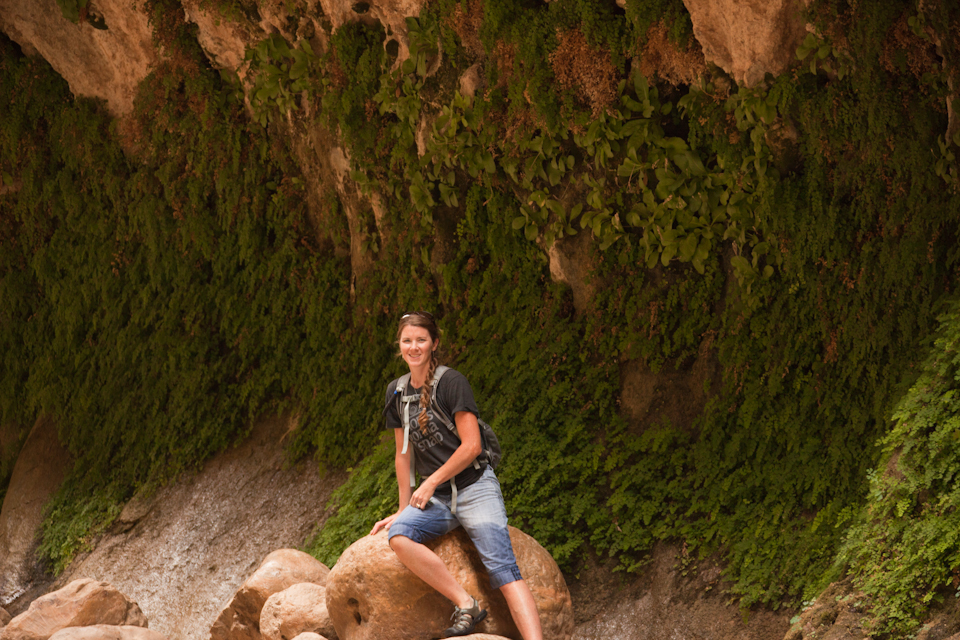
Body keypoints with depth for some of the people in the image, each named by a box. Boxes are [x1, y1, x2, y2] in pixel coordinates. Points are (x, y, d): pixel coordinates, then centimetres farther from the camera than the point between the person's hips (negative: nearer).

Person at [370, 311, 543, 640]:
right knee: (399, 536, -28)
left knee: (502, 566, -22)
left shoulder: (451, 382, -5)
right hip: (436, 500, 5)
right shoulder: (396, 392, 13)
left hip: (474, 487, -5)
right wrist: (404, 509, 18)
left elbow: (471, 446, -9)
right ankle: (465, 604, -26)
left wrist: (432, 482, -5)